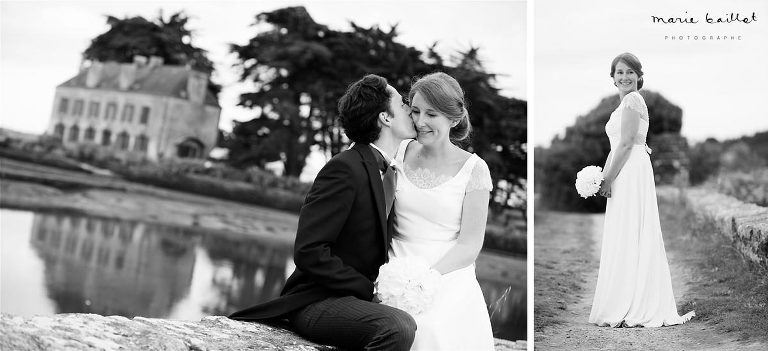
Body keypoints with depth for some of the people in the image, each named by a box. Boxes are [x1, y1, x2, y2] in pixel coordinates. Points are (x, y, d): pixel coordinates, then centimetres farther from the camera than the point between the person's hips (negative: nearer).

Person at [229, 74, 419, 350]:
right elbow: (308, 251, -21)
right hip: (316, 302, -9)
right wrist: (368, 288, -18)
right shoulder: (345, 169, -15)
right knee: (399, 328, -33)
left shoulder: (375, 169, 13)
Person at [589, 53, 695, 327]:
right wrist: (602, 177, 13)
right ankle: (631, 307, 15)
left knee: (628, 238, -8)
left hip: (631, 172, -10)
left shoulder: (632, 100, -9)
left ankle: (633, 311, -5)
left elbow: (626, 144, -16)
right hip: (625, 175, 10)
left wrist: (609, 180, -14)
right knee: (625, 240, 10)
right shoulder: (625, 103, 22)